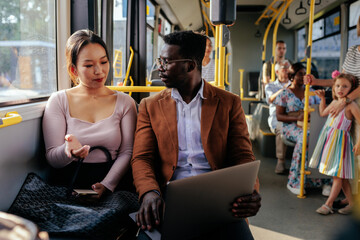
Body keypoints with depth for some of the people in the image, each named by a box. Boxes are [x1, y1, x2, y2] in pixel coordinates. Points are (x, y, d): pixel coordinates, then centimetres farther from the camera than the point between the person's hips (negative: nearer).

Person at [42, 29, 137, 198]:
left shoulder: (124, 102, 11)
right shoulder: (58, 101, 8)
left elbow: (127, 152, 3)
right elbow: (52, 158, 2)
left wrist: (107, 184, -13)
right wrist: (68, 150, -21)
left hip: (112, 185, 1)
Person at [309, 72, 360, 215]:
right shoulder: (334, 102, 10)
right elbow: (323, 113, 29)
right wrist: (322, 98, 22)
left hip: (340, 141, -7)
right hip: (328, 139, 8)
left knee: (338, 175, 0)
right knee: (341, 176, 12)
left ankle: (328, 204, 6)